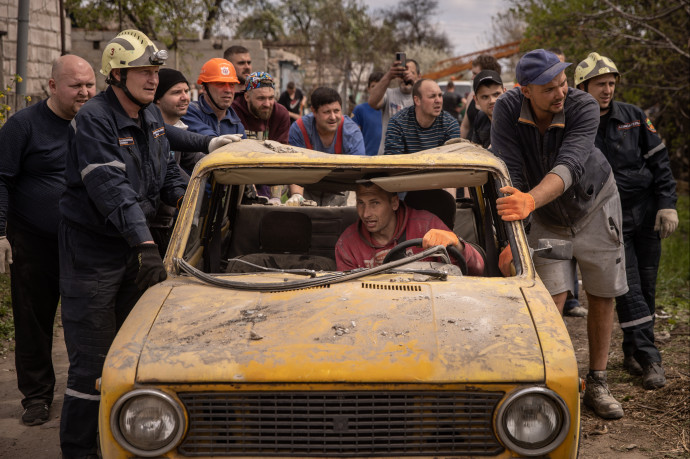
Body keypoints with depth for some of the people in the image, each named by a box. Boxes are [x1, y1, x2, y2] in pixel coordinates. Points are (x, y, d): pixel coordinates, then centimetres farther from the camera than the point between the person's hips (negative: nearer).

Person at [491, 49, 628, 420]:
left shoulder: (583, 107, -29)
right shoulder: (508, 108, -25)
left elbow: (568, 167, -43)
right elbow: (508, 175, -27)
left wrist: (530, 200, -61)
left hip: (594, 202, 0)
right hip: (545, 216, 0)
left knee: (602, 295, 4)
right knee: (553, 297, -13)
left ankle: (597, 384, 17)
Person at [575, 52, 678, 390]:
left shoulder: (634, 117, 3)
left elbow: (659, 161, 7)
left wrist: (667, 205, -1)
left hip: (646, 216, 4)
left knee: (646, 288, 8)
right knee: (628, 289, -9)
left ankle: (632, 352, 22)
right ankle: (649, 359, -7)